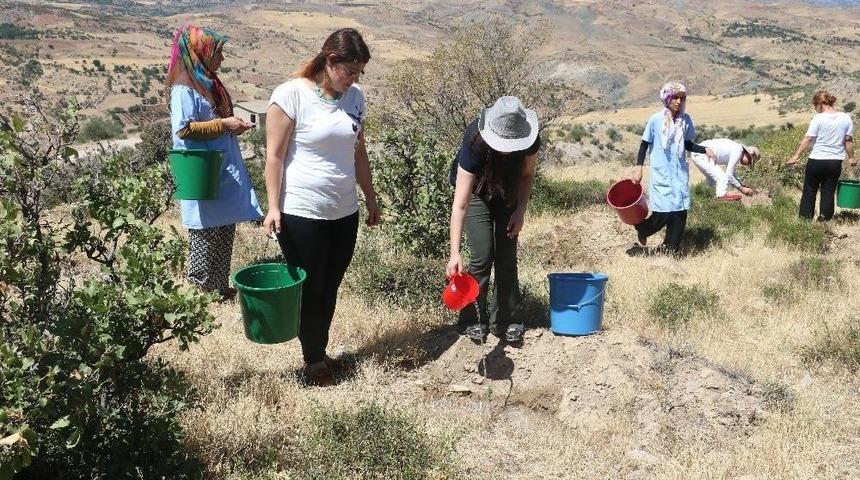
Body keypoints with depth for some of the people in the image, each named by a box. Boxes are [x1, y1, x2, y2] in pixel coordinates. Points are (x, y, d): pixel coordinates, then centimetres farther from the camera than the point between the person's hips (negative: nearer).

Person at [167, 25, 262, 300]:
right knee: (205, 234, 1)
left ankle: (219, 286, 22)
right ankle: (199, 289, 14)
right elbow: (184, 129, -21)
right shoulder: (184, 89, -14)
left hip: (223, 172, 9)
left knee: (225, 231, 12)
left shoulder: (210, 84, 14)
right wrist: (223, 124, -18)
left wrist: (232, 126, 10)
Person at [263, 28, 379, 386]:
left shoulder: (355, 97, 6)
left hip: (344, 211, 5)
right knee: (309, 289, 7)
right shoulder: (291, 94, -12)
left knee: (330, 289, 14)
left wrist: (371, 198, 17)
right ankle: (313, 361, 24)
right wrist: (273, 207, -14)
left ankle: (321, 352, 30)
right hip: (301, 213, -5)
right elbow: (274, 155, -10)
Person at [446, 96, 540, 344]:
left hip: (507, 191, 3)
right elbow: (460, 205, -42)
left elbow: (527, 175, -7)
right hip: (476, 190, -3)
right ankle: (472, 318, 4)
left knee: (507, 257, -2)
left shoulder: (530, 141, -31)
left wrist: (520, 211, -19)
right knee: (482, 256, -13)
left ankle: (502, 320, 10)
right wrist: (455, 254, -47)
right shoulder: (474, 144, -40)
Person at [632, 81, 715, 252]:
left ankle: (671, 250, 16)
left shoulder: (686, 120, 3)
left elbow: (687, 144, 14)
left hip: (680, 174, 4)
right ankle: (642, 229, 25)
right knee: (663, 214, -7)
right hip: (660, 174, -4)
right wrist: (638, 168, -7)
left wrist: (705, 150, -3)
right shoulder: (655, 120, -8)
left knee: (680, 212, 0)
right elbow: (644, 145, -1)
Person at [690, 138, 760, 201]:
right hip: (701, 156, -11)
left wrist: (743, 186, 19)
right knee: (722, 177, -16)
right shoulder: (738, 152, -13)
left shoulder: (735, 149, 16)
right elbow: (729, 175, -16)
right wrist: (741, 189, -7)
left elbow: (731, 173, 26)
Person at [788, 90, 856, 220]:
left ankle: (805, 218, 14)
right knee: (828, 192, 10)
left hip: (816, 160, -3)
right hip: (835, 162, 3)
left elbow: (808, 139, -12)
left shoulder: (819, 118, -10)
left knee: (809, 190, 10)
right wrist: (851, 157, 16)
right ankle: (824, 219, 12)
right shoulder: (846, 118, 1)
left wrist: (796, 156, -8)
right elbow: (849, 140, 5)